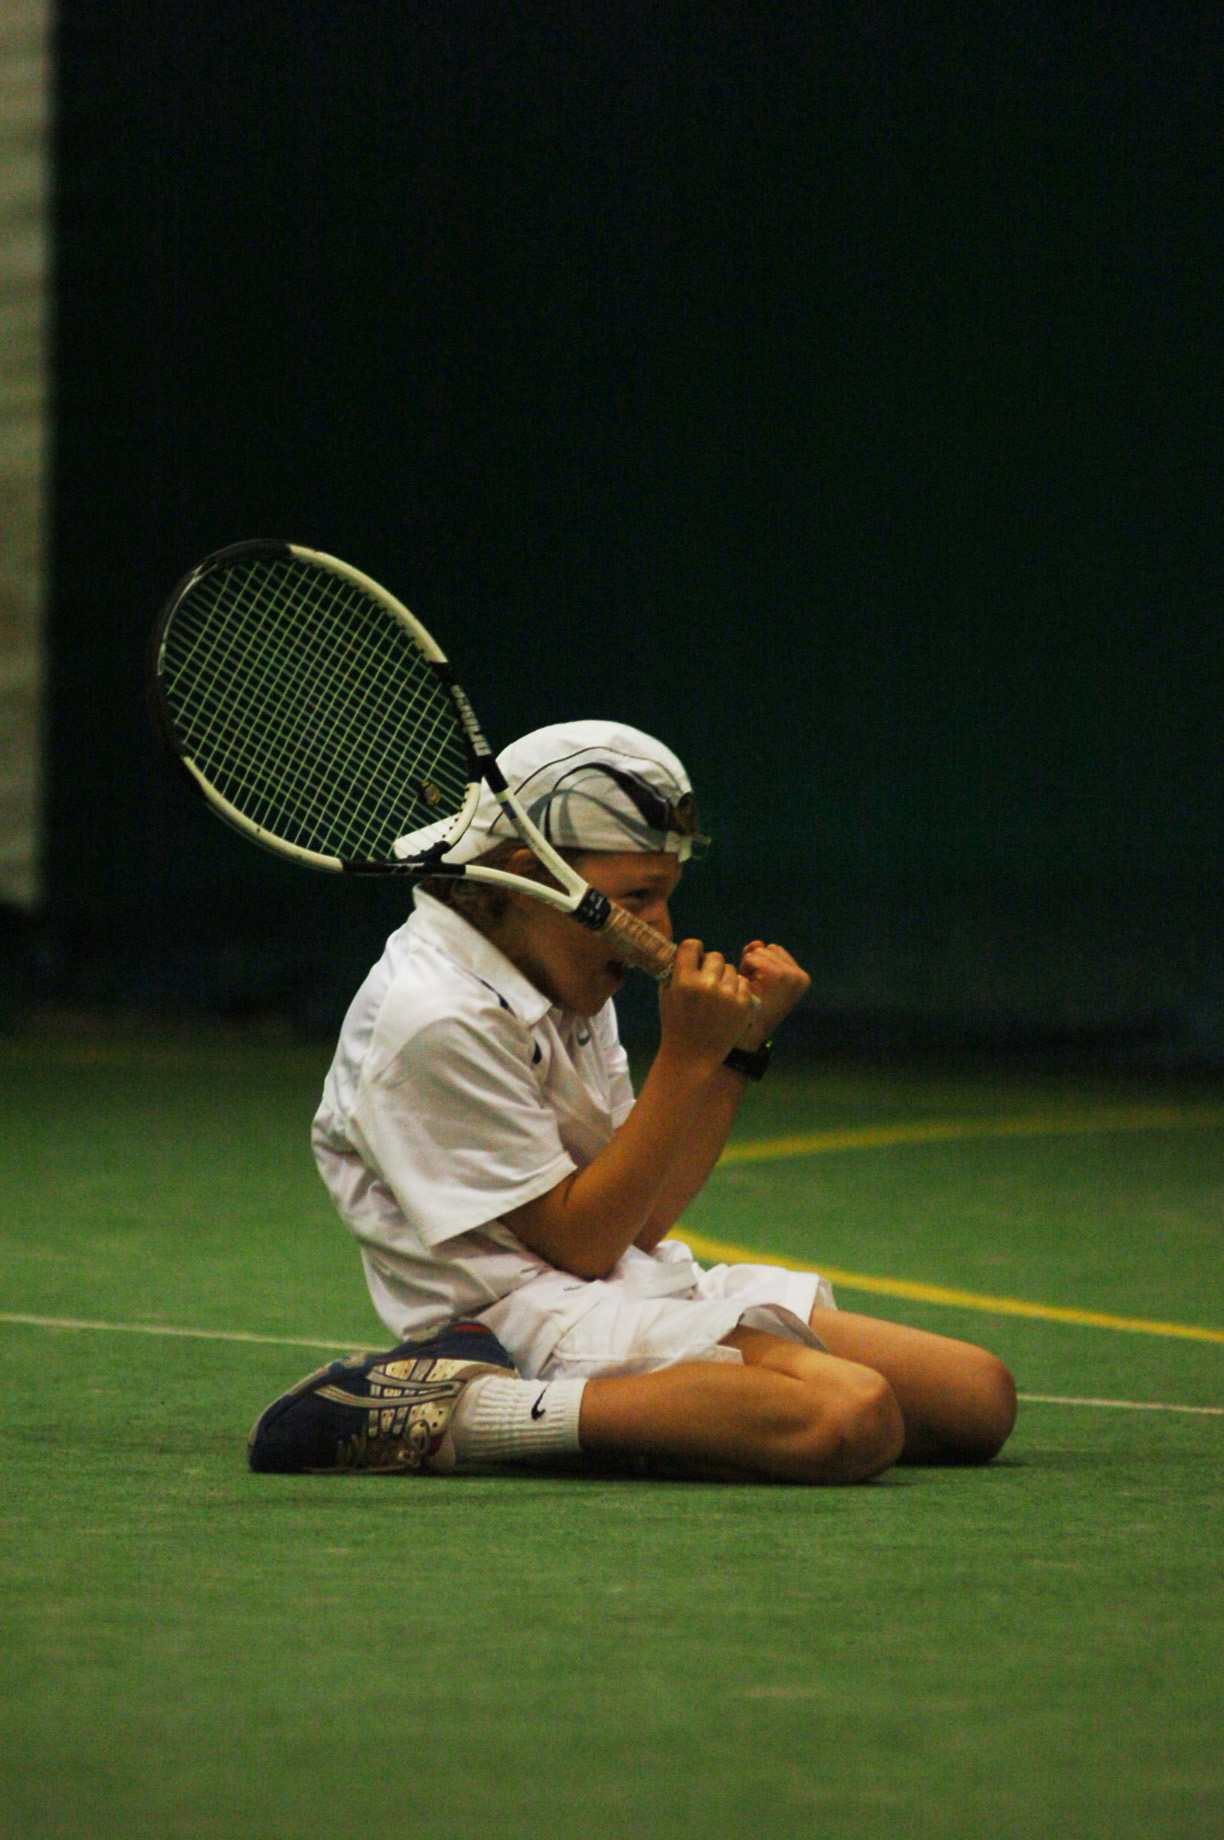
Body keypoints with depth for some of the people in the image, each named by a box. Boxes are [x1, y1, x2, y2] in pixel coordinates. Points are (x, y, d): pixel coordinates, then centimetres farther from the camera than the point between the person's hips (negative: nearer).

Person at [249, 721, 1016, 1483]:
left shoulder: (567, 986, 16)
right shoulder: (436, 1019, -15)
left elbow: (642, 1220, 13)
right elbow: (582, 1242, -14)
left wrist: (739, 1047, 7)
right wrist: (687, 1059, -14)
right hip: (529, 1323, -10)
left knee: (981, 1395, 3)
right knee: (849, 1421, -33)